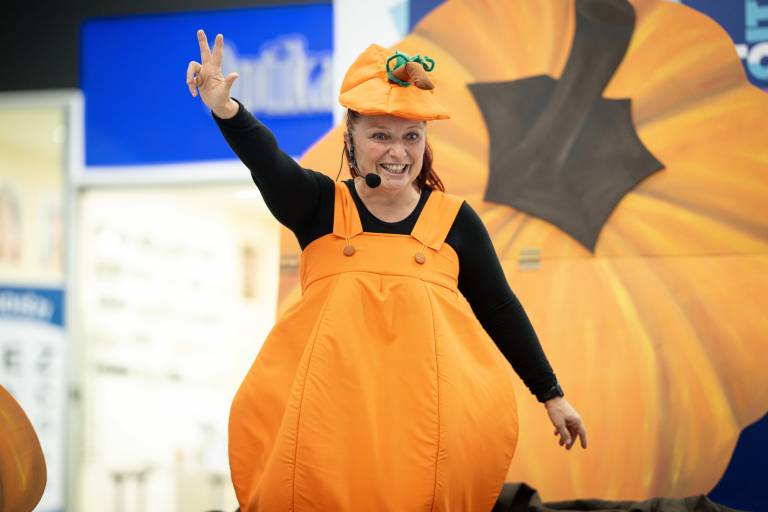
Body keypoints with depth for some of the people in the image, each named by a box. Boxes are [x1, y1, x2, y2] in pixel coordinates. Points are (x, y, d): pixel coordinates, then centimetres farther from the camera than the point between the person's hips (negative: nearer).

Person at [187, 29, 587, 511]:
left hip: (433, 420, 0)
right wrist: (227, 110, -33)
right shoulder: (319, 206, 6)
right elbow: (267, 161, -13)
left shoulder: (453, 219, 8)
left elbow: (500, 309, 15)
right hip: (326, 415, 0)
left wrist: (551, 395, 17)